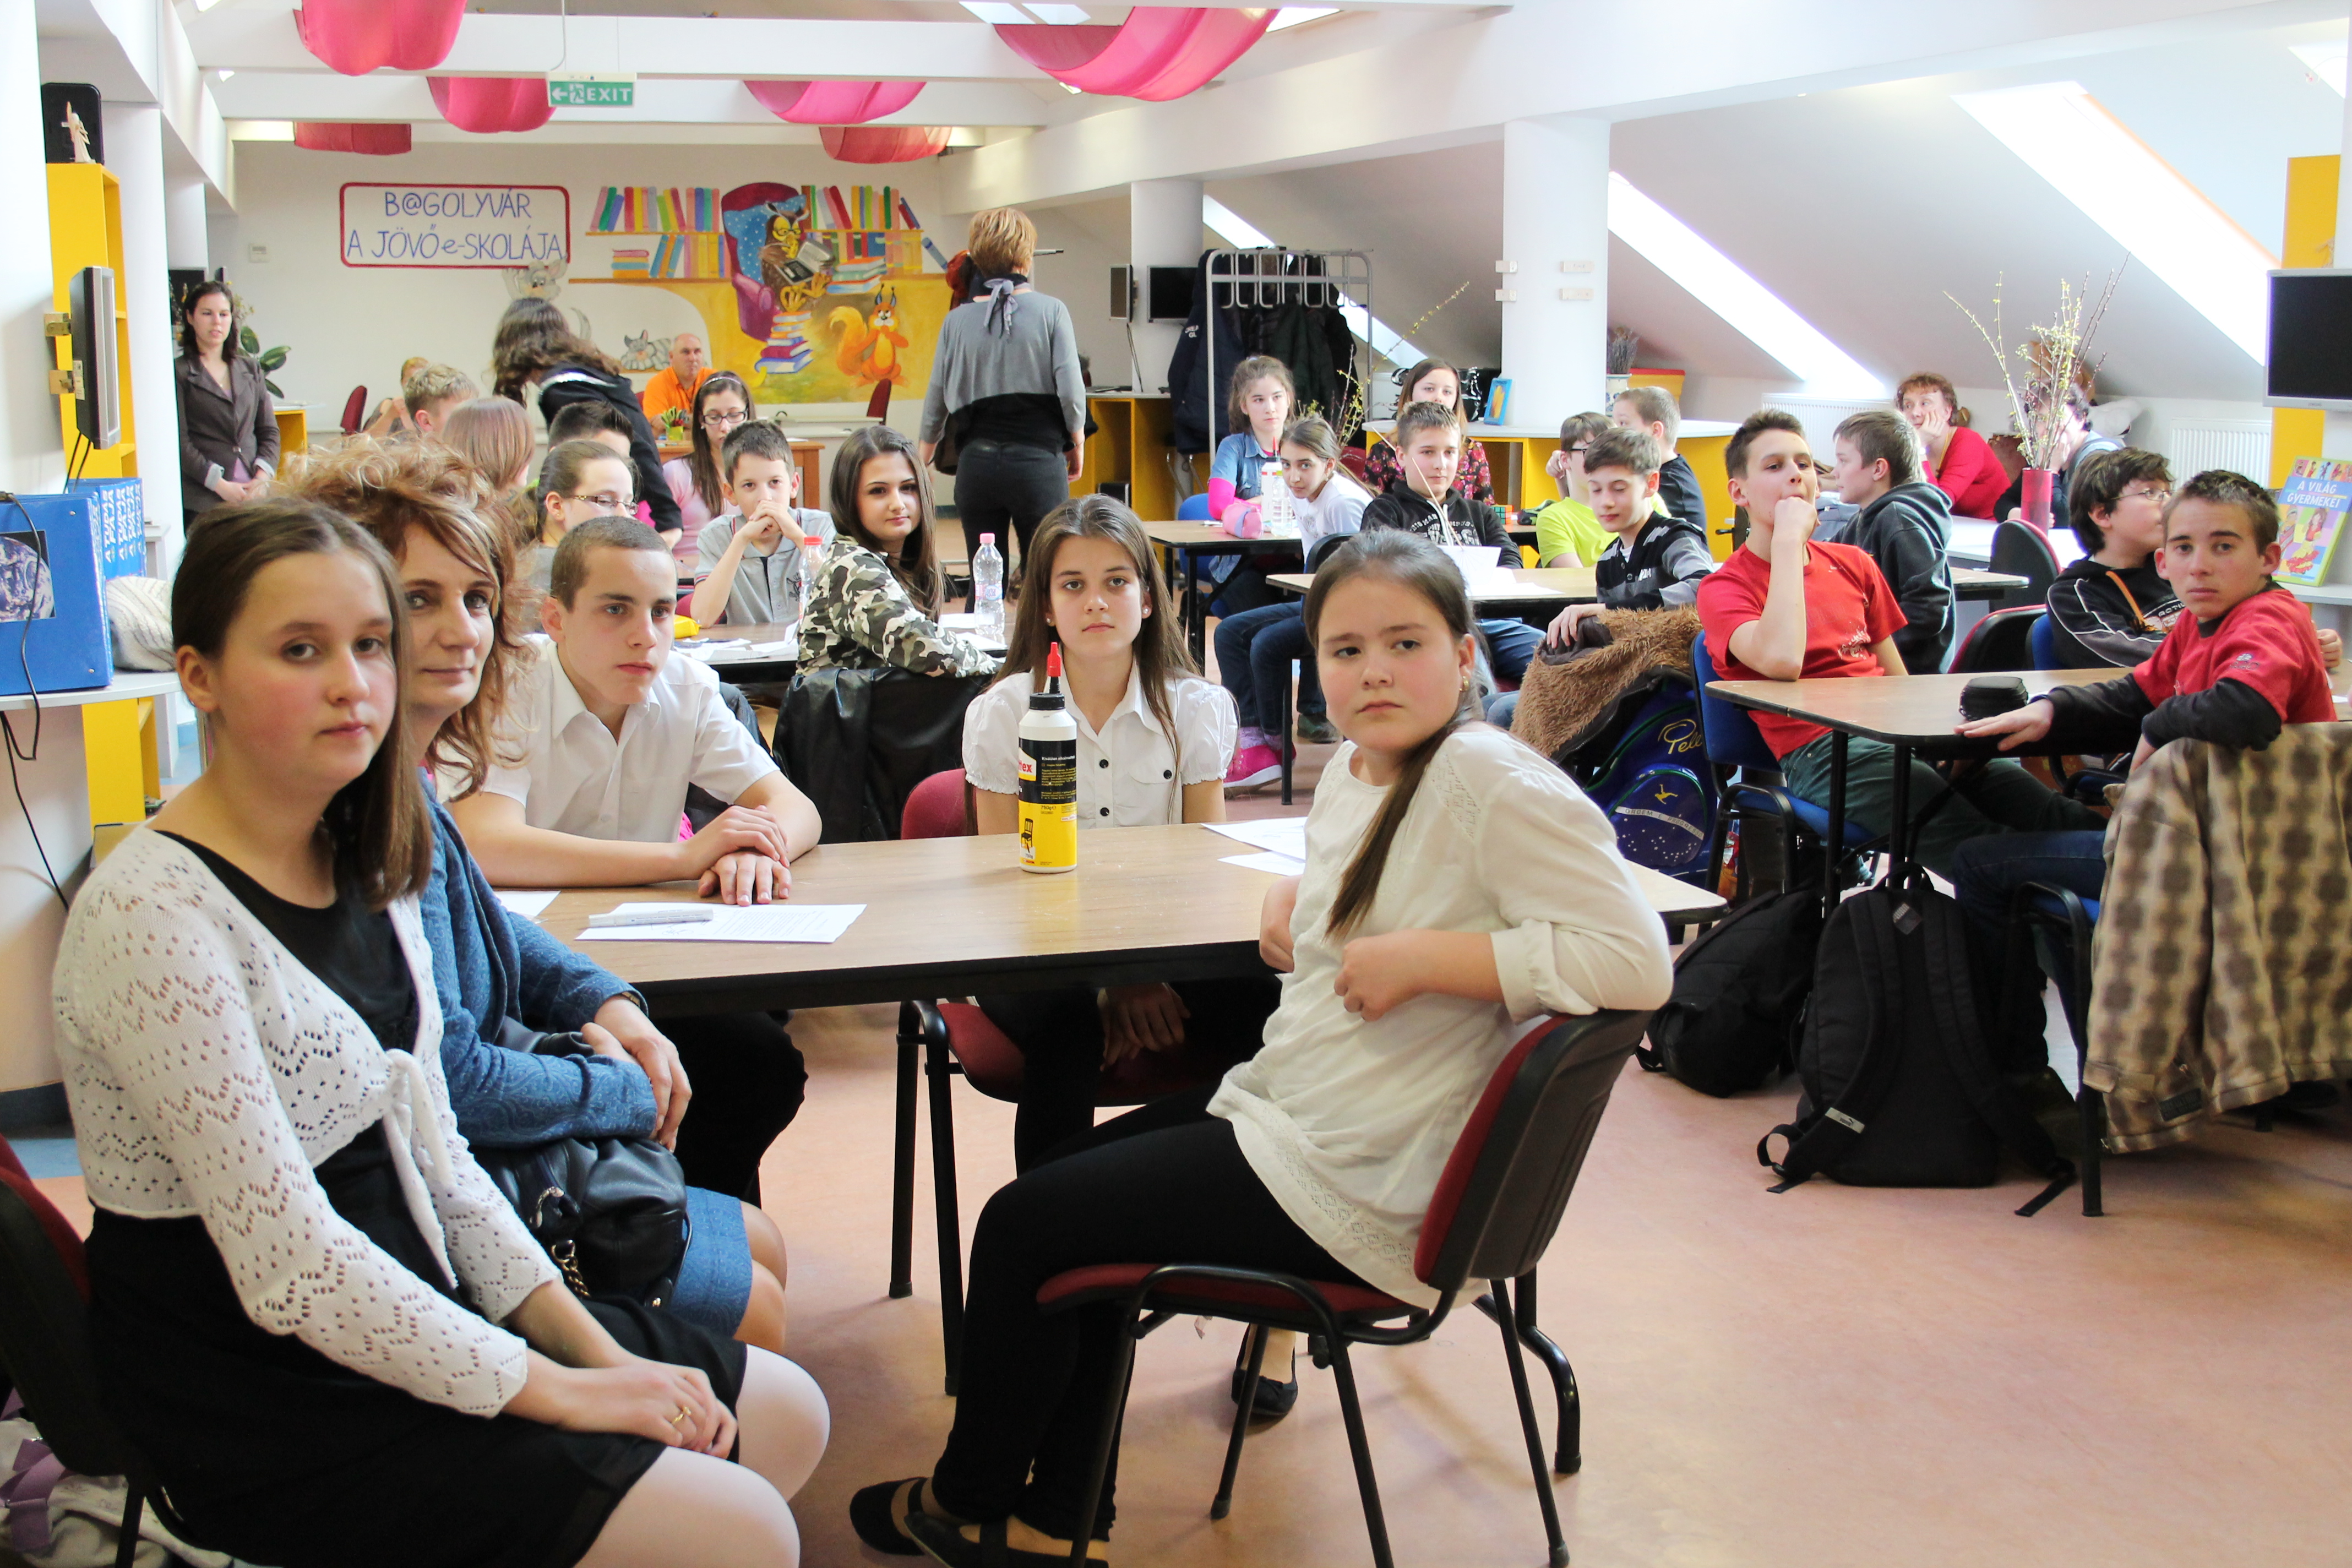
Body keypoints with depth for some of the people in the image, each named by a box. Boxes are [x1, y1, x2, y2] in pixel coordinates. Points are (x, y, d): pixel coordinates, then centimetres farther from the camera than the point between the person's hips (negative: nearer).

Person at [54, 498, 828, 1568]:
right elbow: (287, 1265, -24)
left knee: (786, 1417, 10)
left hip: (404, 1308, 9)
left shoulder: (367, 866, 5)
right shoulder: (154, 916, -23)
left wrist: (589, 1344, 0)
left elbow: (431, 1157, 9)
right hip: (264, 1411, -9)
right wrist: (557, 1392, -18)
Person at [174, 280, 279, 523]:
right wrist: (220, 485, -13)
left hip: (255, 495, 4)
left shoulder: (249, 369, 19)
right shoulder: (179, 373, 3)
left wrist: (263, 477, -2)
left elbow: (269, 430, 15)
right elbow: (179, 443, -4)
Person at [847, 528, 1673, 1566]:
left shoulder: (1492, 781, -21)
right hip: (1284, 1111, 10)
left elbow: (1636, 962, -28)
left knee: (1020, 1226, 0)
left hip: (1348, 1182, -10)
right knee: (1069, 1179, 21)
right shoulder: (1354, 769, 7)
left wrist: (1422, 957, -27)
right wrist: (1297, 895, 7)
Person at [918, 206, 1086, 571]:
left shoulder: (957, 320, 4)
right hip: (1038, 459, -2)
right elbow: (1071, 389, -7)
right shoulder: (1051, 311, -3)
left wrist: (925, 452, 28)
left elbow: (937, 398, 11)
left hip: (976, 462, 3)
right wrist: (1077, 442, 10)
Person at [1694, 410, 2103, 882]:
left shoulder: (1853, 563, 25)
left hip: (1893, 732, 6)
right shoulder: (1724, 587, 5)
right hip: (1818, 750, -6)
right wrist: (1786, 541, -9)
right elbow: (1782, 661, -17)